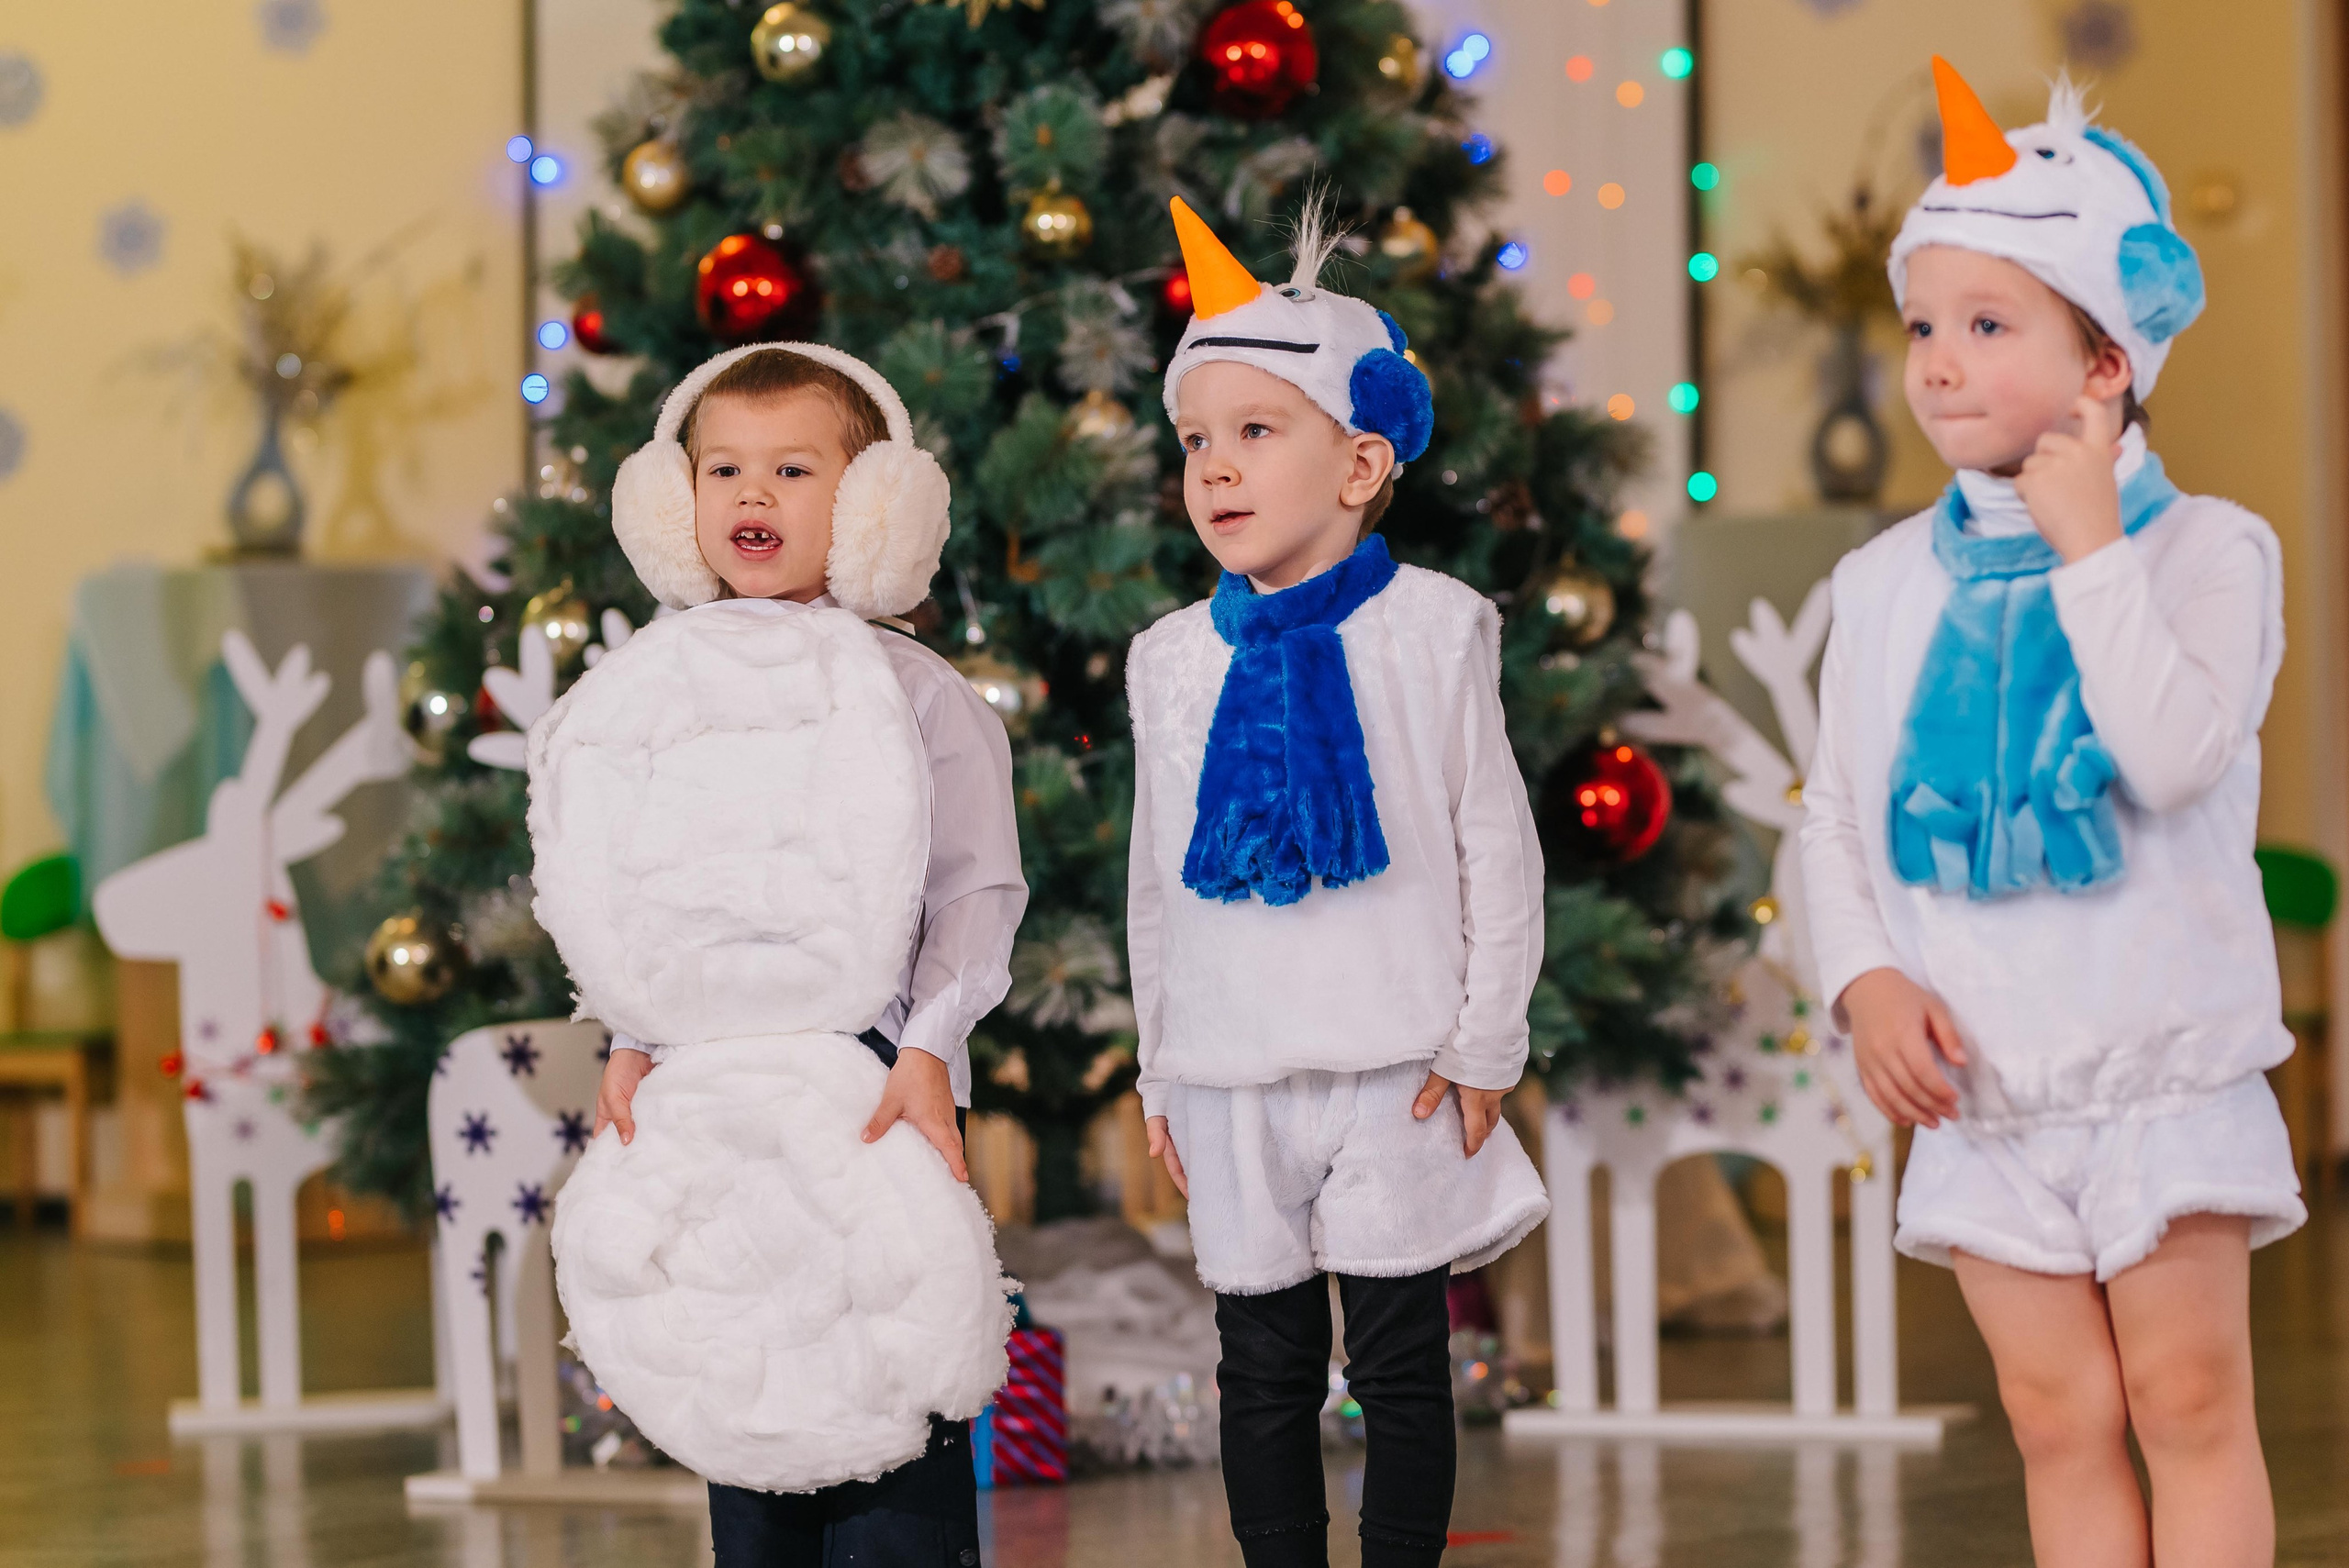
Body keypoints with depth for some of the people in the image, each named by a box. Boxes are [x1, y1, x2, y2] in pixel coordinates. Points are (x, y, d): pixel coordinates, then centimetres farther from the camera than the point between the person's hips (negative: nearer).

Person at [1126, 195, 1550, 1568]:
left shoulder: (1433, 629, -1)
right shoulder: (1175, 663, 7)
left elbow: (1499, 852, 1)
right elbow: (1156, 885, 13)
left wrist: (1482, 1047, -3)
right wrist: (1163, 1073, 11)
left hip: (1395, 1076, -3)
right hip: (1233, 1087, 3)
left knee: (1401, 1362, 2)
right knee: (1264, 1369, 8)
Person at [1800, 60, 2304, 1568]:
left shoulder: (2202, 548, -7)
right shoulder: (1888, 582, 5)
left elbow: (2178, 751, -24)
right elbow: (1836, 811, 9)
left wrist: (2090, 545, -20)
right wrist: (1866, 980, -7)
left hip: (2162, 1063, -3)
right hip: (1981, 1080, 4)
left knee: (2191, 1399, 1)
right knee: (2060, 1418, 7)